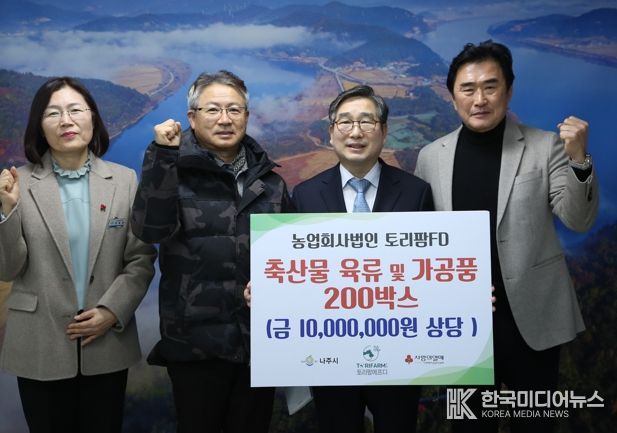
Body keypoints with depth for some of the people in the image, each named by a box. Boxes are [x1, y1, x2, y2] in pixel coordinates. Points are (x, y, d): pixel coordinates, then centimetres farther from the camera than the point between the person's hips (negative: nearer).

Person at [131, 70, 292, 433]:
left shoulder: (269, 181, 9)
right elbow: (151, 228, -19)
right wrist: (162, 155, -22)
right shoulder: (175, 172, -2)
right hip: (196, 341, -3)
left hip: (261, 338, 4)